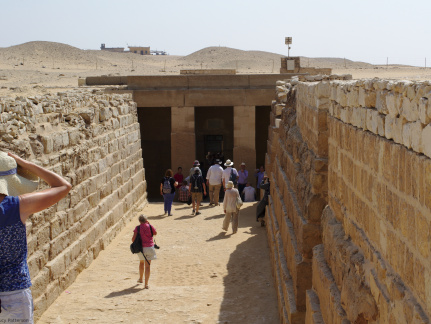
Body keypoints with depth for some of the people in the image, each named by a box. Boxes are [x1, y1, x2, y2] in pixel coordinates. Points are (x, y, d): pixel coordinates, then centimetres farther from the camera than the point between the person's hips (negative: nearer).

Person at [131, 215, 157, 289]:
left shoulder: (137, 228, -7)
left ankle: (141, 279, 42)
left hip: (141, 248, 1)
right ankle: (146, 284, -3)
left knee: (141, 262, 27)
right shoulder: (150, 227, -5)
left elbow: (133, 239, -8)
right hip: (149, 248, -1)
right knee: (147, 265, 1)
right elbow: (155, 233, 15)